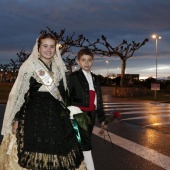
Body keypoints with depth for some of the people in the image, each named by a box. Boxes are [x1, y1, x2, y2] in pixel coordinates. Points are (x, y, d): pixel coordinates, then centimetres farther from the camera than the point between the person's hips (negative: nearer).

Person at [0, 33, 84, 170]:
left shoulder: (59, 68, 11)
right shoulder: (29, 66, -4)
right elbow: (18, 94, -5)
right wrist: (16, 119, -8)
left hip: (56, 116, 5)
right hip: (34, 115, -4)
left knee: (57, 155, 8)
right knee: (33, 156, 1)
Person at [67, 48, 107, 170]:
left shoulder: (95, 78, 14)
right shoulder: (73, 77, -5)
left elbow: (99, 99, 15)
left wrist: (102, 118, 14)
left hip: (91, 114, 7)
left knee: (85, 141, 15)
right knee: (85, 142, -9)